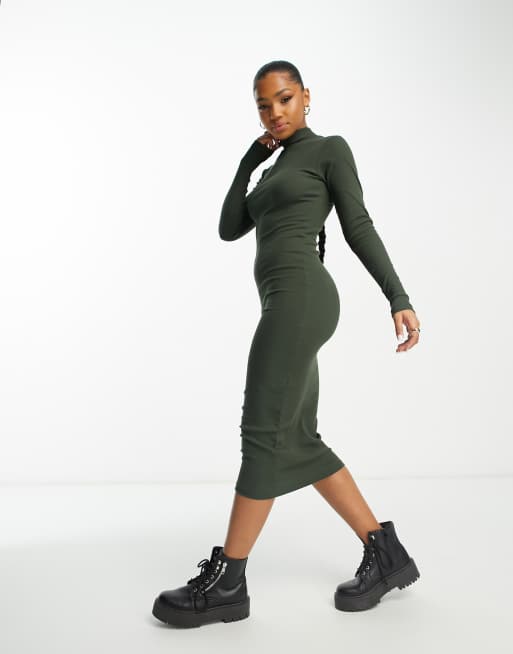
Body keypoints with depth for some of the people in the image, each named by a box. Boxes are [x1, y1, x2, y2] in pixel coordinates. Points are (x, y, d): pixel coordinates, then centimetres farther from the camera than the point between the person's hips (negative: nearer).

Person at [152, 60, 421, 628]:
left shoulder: (331, 149, 9)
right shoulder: (275, 173, 31)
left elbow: (360, 228, 0)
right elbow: (229, 230, 20)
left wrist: (399, 299, -9)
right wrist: (250, 160, 16)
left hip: (299, 298, -9)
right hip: (286, 305, 9)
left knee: (263, 433, -9)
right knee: (298, 443, 5)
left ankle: (225, 581, -2)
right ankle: (386, 553, 10)